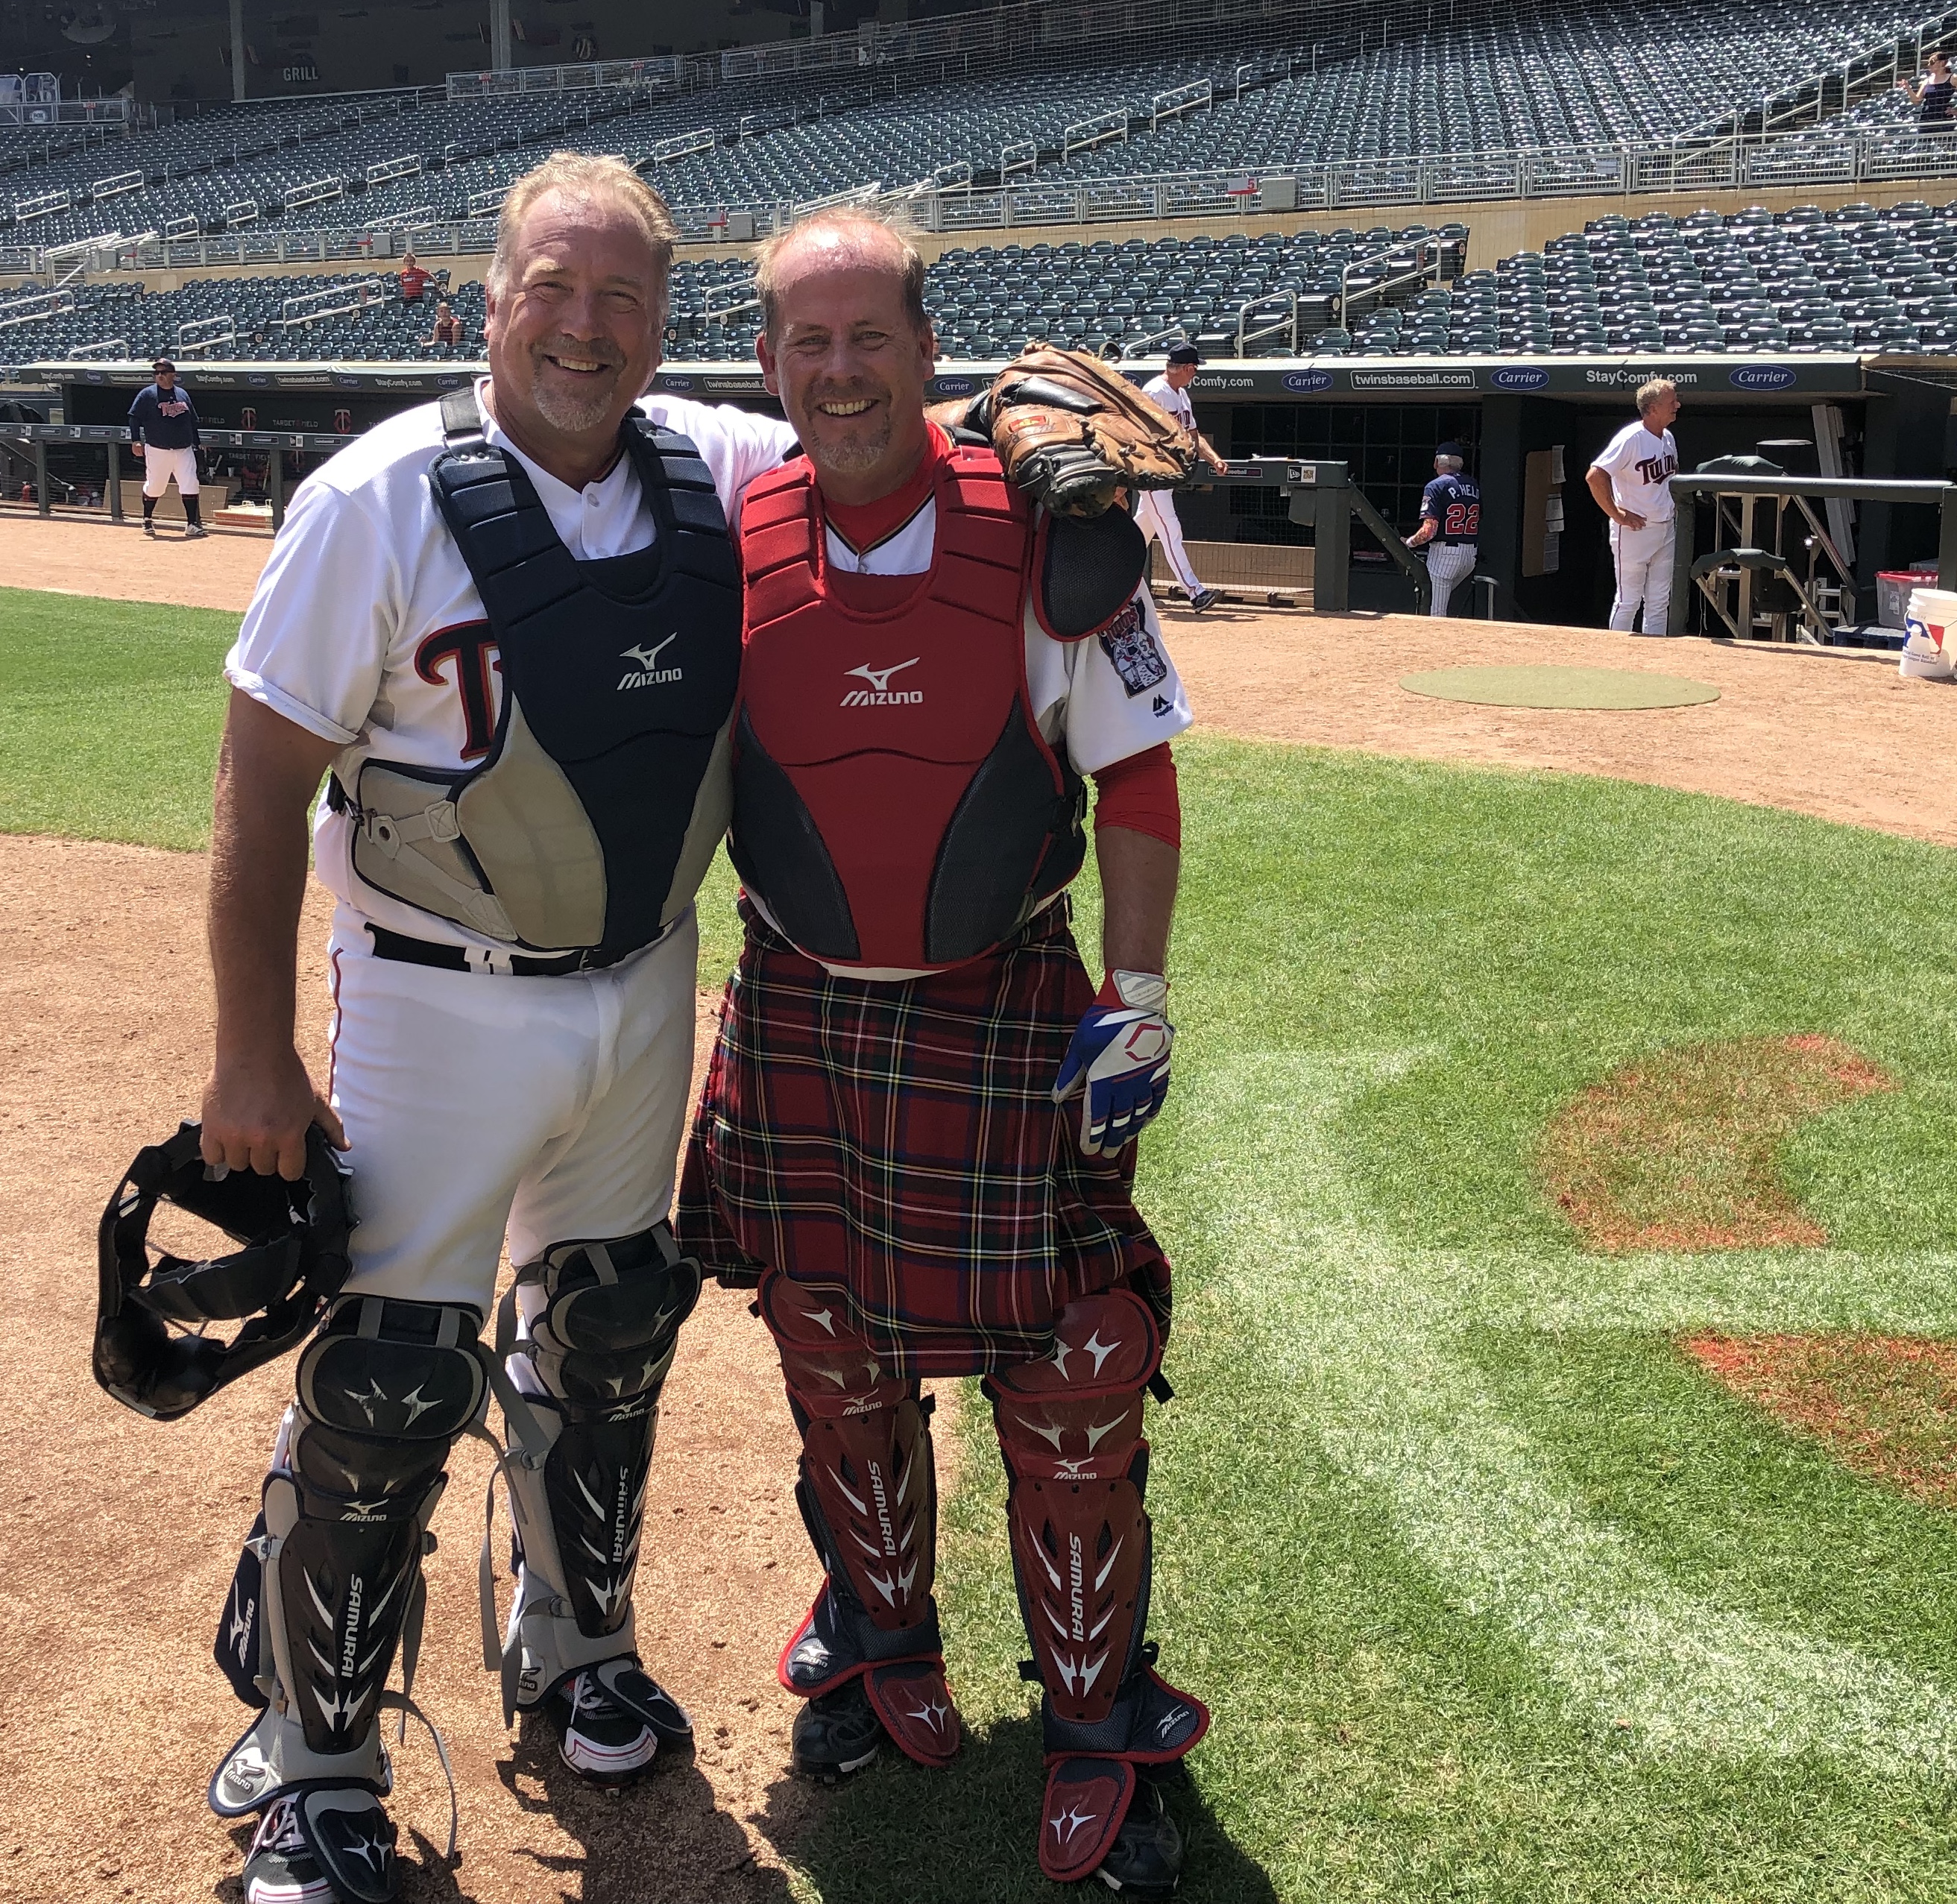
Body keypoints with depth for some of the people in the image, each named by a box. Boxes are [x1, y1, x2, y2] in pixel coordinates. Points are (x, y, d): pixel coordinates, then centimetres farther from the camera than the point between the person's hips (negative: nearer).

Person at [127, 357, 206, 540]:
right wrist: (136, 441, -15)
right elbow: (134, 417, -5)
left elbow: (192, 421, 19)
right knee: (154, 487, 6)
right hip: (157, 450, -3)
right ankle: (147, 520, 28)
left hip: (184, 450, 3)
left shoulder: (182, 394, 12)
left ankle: (193, 525, -3)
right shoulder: (147, 394, -2)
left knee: (190, 487, -7)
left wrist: (196, 442, 17)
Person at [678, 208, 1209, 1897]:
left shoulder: (1049, 533, -10)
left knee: (1069, 1382, 1)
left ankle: (1101, 1728, 21)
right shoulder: (728, 548, -3)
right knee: (833, 1361, 16)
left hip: (1008, 1020, -2)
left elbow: (1134, 776, -4)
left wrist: (1139, 1001, -6)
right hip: (796, 1018, 3)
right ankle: (880, 1645, 41)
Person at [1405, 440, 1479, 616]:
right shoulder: (1474, 486, 10)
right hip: (1470, 554, 7)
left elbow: (1429, 531, -17)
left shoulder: (1436, 486, -9)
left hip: (1444, 553, -7)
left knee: (1436, 613, -3)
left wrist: (1408, 543, -1)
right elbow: (1478, 523, 17)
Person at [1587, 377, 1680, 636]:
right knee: (1628, 602, -1)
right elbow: (1594, 476, -26)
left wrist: (1673, 512, 14)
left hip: (1665, 530, 8)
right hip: (1634, 531, -8)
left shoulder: (1668, 438, 8)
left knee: (1659, 602, 11)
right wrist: (1616, 515, -21)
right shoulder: (1631, 438, -18)